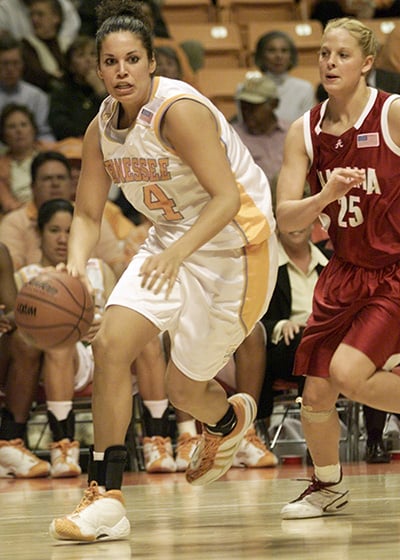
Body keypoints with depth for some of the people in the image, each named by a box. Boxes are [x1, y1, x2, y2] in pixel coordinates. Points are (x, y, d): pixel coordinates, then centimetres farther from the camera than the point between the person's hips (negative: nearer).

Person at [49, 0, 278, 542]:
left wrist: (177, 252, -39)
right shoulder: (101, 130, -2)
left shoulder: (178, 110, -24)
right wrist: (74, 270, -13)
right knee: (110, 343, -17)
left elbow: (227, 198, -28)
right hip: (170, 240, 6)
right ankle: (106, 497, -11)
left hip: (234, 246, -6)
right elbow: (87, 214, 5)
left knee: (183, 388, 3)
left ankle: (230, 418, 42)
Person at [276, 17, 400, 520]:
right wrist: (326, 196, -26)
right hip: (346, 271, 5)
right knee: (315, 392, 2)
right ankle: (327, 487, 28)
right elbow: (285, 218, -8)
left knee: (349, 373, -22)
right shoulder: (304, 132, -2)